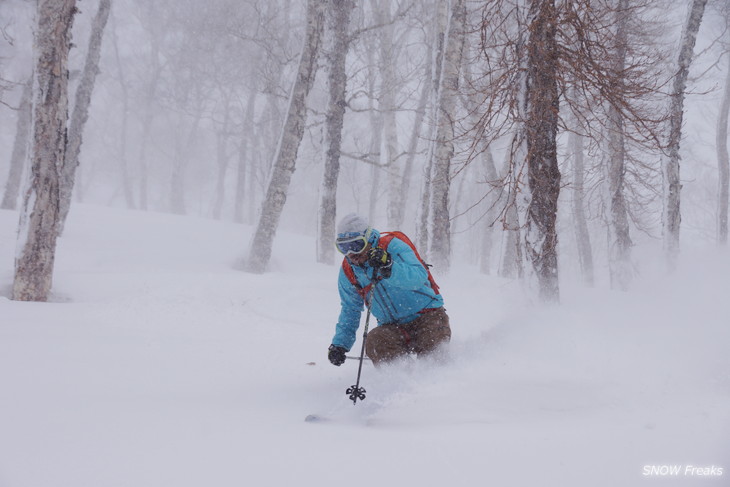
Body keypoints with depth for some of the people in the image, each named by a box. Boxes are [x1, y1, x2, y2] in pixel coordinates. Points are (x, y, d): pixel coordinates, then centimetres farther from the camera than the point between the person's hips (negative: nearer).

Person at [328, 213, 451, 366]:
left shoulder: (392, 246, -14)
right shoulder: (348, 271, 3)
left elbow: (419, 277, -28)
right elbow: (350, 309, 17)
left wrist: (389, 267, -44)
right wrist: (340, 344, 8)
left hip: (427, 314, -4)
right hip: (393, 326, 4)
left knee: (431, 349, -29)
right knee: (374, 343, -28)